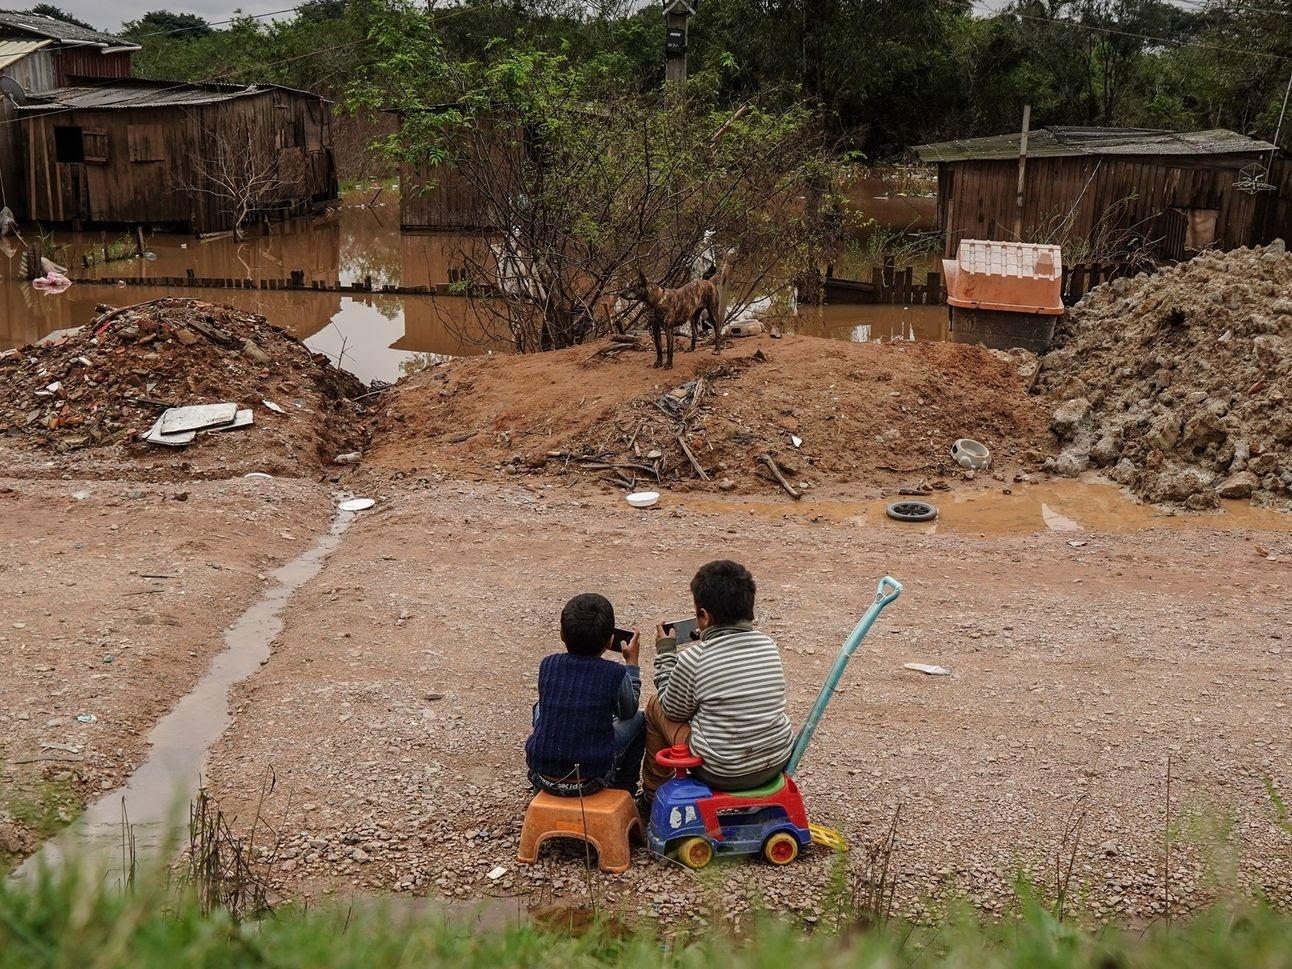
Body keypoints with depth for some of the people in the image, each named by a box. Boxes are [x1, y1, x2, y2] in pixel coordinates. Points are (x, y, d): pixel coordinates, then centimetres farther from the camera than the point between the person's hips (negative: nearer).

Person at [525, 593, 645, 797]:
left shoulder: (548, 665, -3)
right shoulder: (615, 674, -11)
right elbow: (627, 712, 11)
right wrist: (631, 662, 21)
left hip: (541, 777, 3)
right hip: (590, 781, -2)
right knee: (638, 720, 19)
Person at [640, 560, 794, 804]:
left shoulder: (693, 659, -19)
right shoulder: (768, 646, -3)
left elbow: (674, 710, -1)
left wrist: (665, 652, 8)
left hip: (722, 773, -5)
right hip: (777, 763, 5)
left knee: (655, 706, 16)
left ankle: (653, 796, 34)